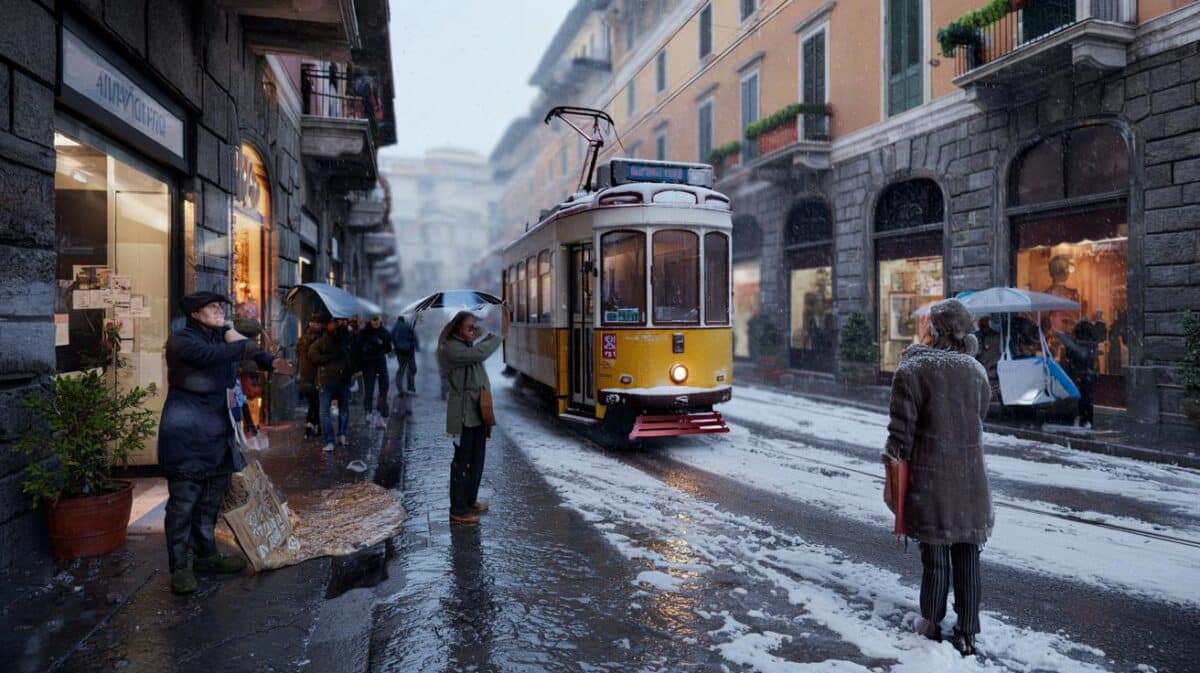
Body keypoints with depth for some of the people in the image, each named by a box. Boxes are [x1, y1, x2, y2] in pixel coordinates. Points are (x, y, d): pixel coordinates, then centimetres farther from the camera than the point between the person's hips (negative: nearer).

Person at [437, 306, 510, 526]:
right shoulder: (451, 348, -17)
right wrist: (501, 335, -19)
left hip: (476, 412, 10)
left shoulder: (467, 346, 12)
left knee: (476, 460, 18)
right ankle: (458, 511, 5)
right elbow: (481, 353, -29)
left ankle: (470, 501, 32)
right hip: (464, 413, -10)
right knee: (462, 461, -3)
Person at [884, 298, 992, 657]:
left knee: (935, 556, 8)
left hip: (930, 479, -4)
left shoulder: (913, 369, -12)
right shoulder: (976, 370, 3)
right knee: (967, 556, 11)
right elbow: (980, 417, 12)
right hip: (971, 479, 4)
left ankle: (932, 625, 23)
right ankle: (967, 634, 21)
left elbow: (901, 432, -12)